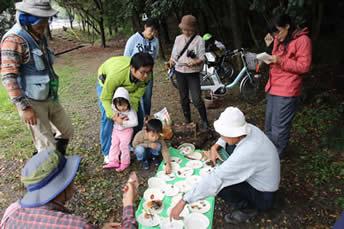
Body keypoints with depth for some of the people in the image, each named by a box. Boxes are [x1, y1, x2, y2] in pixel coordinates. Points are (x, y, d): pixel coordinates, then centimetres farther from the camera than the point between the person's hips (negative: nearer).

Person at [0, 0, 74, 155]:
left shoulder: (39, 37, 8)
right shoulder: (14, 39, -18)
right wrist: (24, 107, -24)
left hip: (49, 98, 8)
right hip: (31, 102, -8)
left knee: (67, 131, 17)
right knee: (48, 147, -2)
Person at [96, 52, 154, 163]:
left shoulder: (144, 76, -32)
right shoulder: (116, 74, -45)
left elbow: (136, 96, -19)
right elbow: (105, 98, -32)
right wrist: (114, 115, -43)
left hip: (127, 87, 4)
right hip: (106, 82, -4)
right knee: (107, 117, -11)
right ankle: (107, 152, 3)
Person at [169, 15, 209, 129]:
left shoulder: (199, 40, -5)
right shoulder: (178, 39, 7)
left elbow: (201, 58, -9)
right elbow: (174, 54, 9)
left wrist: (194, 63, -29)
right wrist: (171, 60, -14)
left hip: (193, 73, -4)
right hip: (180, 72, 4)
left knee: (197, 99, -9)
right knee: (184, 98, 12)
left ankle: (204, 121, 10)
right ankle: (187, 120, 28)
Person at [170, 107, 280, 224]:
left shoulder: (246, 153, -39)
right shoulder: (249, 129, -16)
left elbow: (215, 179, -38)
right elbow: (228, 136, 8)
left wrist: (184, 201, -33)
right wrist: (215, 147, -12)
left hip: (262, 196, -8)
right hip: (258, 177, 8)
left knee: (219, 183, -24)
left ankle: (248, 208, 2)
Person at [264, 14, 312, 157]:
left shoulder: (302, 40, -9)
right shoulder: (279, 39, 16)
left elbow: (304, 66, -14)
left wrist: (280, 61, -20)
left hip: (286, 91, -8)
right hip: (273, 87, 9)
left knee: (279, 126, -3)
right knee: (269, 124, 16)